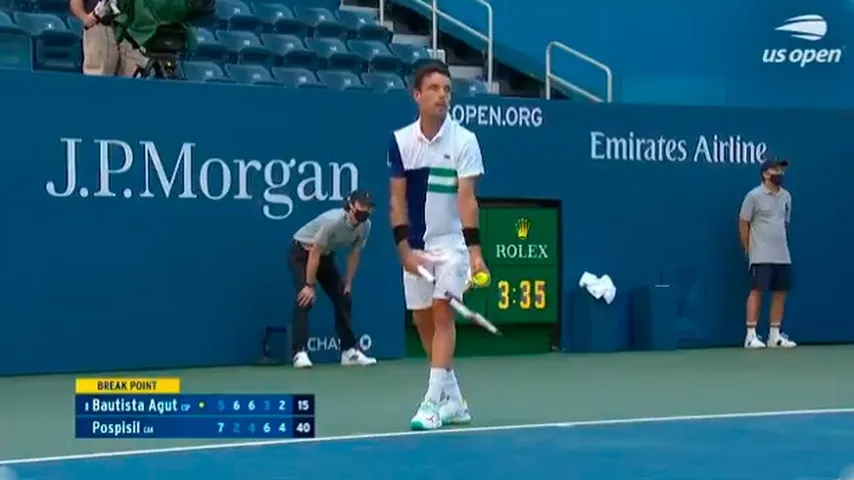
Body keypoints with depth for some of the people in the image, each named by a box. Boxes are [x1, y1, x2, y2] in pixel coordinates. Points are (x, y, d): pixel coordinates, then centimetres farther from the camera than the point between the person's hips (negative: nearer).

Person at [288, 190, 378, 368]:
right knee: (304, 299, -21)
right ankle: (300, 352, -22)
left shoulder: (365, 226, -15)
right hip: (302, 252, -7)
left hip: (326, 255, 7)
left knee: (343, 299, 2)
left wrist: (348, 284, 1)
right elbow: (314, 254, -29)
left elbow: (354, 255, -1)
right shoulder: (333, 221, -35)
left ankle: (349, 351, 9)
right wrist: (309, 285, -25)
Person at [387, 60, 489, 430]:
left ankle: (433, 402, -14)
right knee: (422, 320, 8)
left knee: (442, 313, -13)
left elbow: (467, 198, -15)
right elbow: (397, 199, 0)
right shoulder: (400, 141, -1)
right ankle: (454, 401, 21)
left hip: (451, 242, -4)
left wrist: (475, 250, -24)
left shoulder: (464, 140, -8)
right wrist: (404, 249, -7)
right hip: (415, 246, 4)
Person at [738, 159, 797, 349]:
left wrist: (782, 245, 14)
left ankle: (775, 336, 11)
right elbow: (743, 223, -4)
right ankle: (751, 336, -6)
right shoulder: (754, 196, -6)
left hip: (782, 256, 6)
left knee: (780, 292, 5)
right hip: (761, 256, -6)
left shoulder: (786, 196, 11)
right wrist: (749, 249, -3)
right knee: (757, 291, -8)